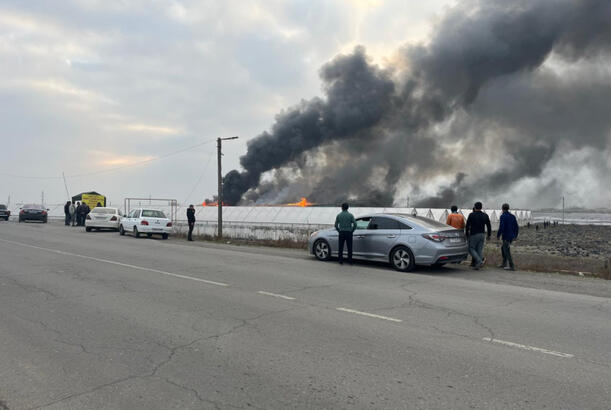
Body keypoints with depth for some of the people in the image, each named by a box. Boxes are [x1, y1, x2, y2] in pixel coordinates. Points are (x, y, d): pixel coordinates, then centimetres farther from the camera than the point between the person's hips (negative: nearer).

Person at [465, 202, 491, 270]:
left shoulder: (471, 215, -7)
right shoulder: (485, 215, 6)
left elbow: (467, 225, -7)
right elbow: (489, 226, 9)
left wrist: (467, 234, 4)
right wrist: (489, 235, 17)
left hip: (474, 235, -5)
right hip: (482, 235, 5)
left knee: (471, 249, 3)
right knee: (479, 250, 8)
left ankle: (479, 261, -15)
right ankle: (477, 265, 6)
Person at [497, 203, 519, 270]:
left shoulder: (503, 216, -14)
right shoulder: (512, 216, 8)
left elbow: (501, 228, -22)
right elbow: (516, 227, 10)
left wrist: (498, 235, -8)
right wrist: (515, 236, 21)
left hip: (506, 237, -8)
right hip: (511, 236, 8)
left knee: (507, 252, -1)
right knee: (503, 248, 22)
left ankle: (512, 267, -2)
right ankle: (504, 264, 25)